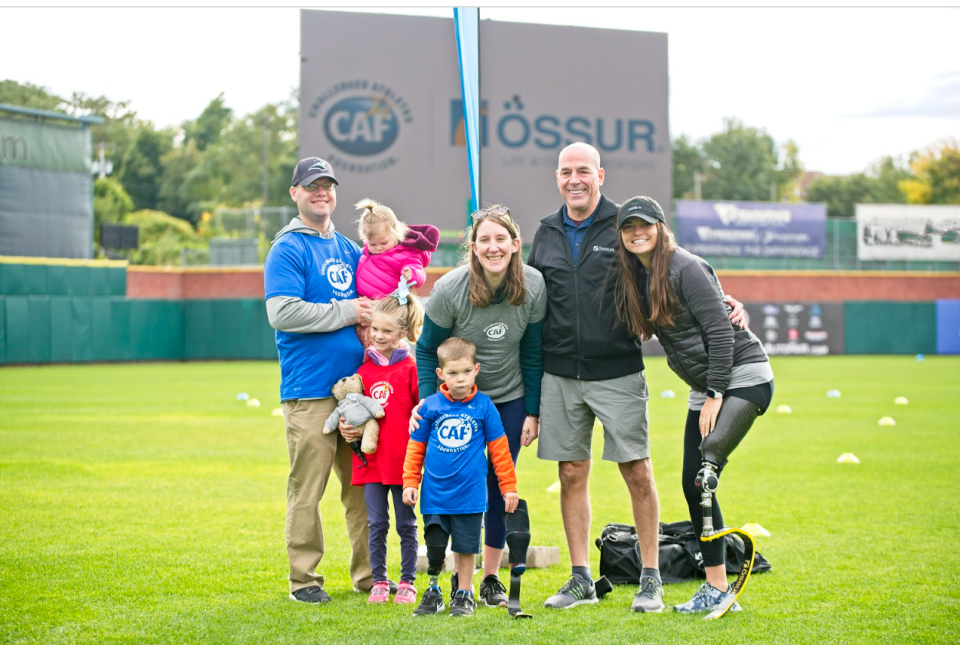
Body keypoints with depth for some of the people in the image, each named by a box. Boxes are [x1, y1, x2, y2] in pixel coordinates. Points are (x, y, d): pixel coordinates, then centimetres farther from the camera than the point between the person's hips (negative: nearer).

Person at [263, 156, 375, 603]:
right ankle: (304, 578, 5)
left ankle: (368, 573, 18)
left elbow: (369, 304, 31)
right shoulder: (288, 250, -3)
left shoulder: (349, 249, 18)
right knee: (307, 487, -4)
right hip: (310, 390, -7)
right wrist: (345, 312, -13)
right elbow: (282, 313, -16)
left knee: (363, 486, 10)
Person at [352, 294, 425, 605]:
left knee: (406, 523, 7)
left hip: (403, 459, -3)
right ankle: (379, 582, 15)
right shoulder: (363, 369, 6)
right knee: (377, 524, 7)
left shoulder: (410, 367, -5)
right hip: (372, 458, 3)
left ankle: (407, 582, 15)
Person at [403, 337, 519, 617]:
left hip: (470, 493, -1)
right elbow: (416, 446, 8)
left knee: (466, 546, 7)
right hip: (435, 494, 1)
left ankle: (464, 595, 21)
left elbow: (499, 447, 4)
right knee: (434, 546, 2)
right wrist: (410, 482, 6)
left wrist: (509, 486, 5)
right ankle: (433, 592, 20)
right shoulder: (430, 406, -1)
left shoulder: (483, 406, -3)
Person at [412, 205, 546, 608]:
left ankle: (491, 577, 14)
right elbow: (426, 350, -9)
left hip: (510, 399, 2)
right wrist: (431, 407, -17)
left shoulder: (533, 286, -14)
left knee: (500, 486, 3)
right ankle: (461, 575, 9)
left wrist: (532, 412, -1)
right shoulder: (450, 290, -20)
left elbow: (533, 353, -3)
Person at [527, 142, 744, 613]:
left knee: (638, 473, -4)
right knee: (572, 474, 6)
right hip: (560, 375, 4)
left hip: (617, 374, -3)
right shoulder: (546, 234, 11)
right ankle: (581, 580, 15)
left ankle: (651, 579, 5)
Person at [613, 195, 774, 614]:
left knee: (705, 470, -22)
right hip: (704, 387, 9)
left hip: (743, 376, -9)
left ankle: (717, 589, -19)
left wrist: (714, 396, -18)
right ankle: (717, 588, 9)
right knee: (692, 485, 3)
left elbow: (720, 332, -18)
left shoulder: (685, 268, -15)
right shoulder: (635, 277, 9)